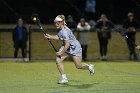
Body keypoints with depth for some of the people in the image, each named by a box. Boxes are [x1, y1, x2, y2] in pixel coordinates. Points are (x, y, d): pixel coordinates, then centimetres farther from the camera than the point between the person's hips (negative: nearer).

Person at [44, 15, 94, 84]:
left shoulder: (64, 31, -31)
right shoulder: (61, 29, -5)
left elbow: (67, 44, -32)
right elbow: (59, 37, 13)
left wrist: (61, 53, -25)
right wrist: (50, 37, -1)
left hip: (75, 47, -8)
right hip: (66, 47, 9)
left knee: (78, 66, 0)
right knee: (58, 60, -11)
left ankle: (89, 67, 34)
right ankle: (64, 78, -3)